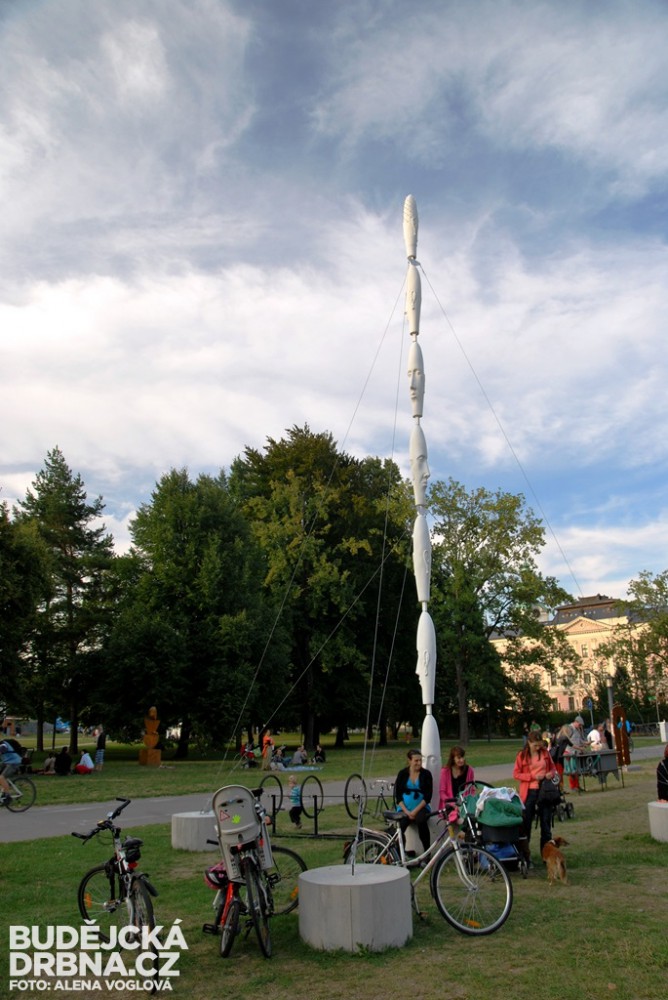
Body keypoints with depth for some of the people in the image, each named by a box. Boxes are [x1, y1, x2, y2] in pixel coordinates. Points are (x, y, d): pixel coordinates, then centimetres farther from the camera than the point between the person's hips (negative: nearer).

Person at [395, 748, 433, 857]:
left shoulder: (426, 774, 3)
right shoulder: (402, 774, 6)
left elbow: (428, 796, -3)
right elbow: (398, 795, 3)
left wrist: (415, 811, -12)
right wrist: (406, 811, -10)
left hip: (421, 808, -1)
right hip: (404, 809, 1)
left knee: (421, 821, -34)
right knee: (400, 825, -29)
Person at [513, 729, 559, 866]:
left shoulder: (545, 752, 4)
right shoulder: (522, 755, -5)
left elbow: (553, 767, 17)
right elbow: (516, 774, -5)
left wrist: (552, 773, -6)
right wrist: (533, 776, -16)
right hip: (529, 792, -3)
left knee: (546, 824, 8)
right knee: (526, 824, 4)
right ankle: (524, 855, 14)